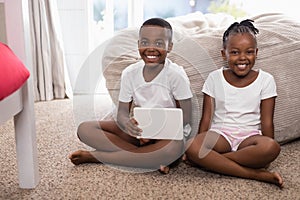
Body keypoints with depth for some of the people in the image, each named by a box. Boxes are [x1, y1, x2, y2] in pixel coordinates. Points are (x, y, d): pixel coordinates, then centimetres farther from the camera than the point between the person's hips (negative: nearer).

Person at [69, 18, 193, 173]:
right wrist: (127, 124, -27)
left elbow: (185, 117, -10)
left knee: (174, 148, -41)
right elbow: (122, 111, -2)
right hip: (137, 131, 4)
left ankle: (94, 156, -27)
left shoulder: (176, 75, -12)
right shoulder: (130, 73, -2)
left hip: (167, 133, -3)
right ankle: (152, 159, -23)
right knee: (84, 129, -13)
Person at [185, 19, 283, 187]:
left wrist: (266, 155, -5)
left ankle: (210, 161, -24)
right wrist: (201, 146, -4)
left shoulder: (265, 80, 2)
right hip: (220, 134, 1)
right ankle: (255, 173, -28)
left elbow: (267, 121, 2)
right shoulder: (215, 78, 4)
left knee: (272, 148, -35)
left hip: (250, 136, 0)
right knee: (191, 146, -32)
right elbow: (206, 118, 4)